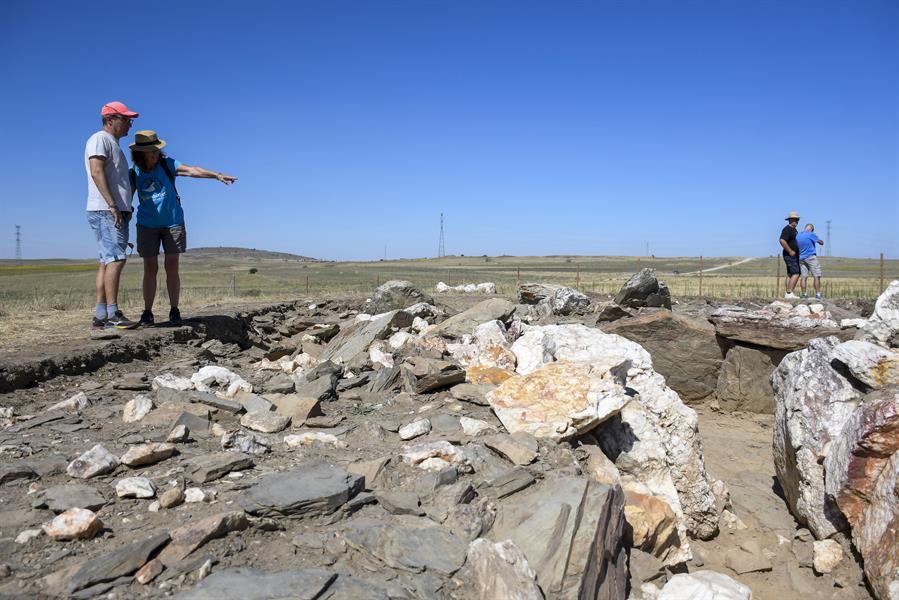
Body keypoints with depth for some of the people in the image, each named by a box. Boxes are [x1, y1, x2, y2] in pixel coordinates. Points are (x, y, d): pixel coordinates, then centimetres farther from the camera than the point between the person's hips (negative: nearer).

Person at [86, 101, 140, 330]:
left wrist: (126, 207, 18)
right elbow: (97, 173, -17)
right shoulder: (100, 139, -4)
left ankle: (100, 316, 5)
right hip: (105, 211, -10)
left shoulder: (113, 144, 26)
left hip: (117, 212, 10)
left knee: (108, 262, 5)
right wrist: (113, 206, -23)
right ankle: (112, 315, -18)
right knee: (116, 259, -16)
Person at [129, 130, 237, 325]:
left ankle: (174, 311, 9)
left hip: (173, 223, -1)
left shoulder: (167, 164, -7)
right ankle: (147, 312, 9)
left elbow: (192, 170, -20)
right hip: (147, 225, 1)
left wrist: (217, 175, -34)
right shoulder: (134, 174, -1)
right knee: (150, 269, 1)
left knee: (172, 268, 1)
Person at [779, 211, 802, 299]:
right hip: (790, 255, -10)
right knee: (795, 274, -15)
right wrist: (790, 251, -23)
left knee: (790, 274, 8)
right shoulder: (787, 229, -13)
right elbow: (782, 241, -26)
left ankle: (788, 294, 8)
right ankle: (789, 293, -17)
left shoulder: (794, 230, 19)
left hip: (794, 256, 10)